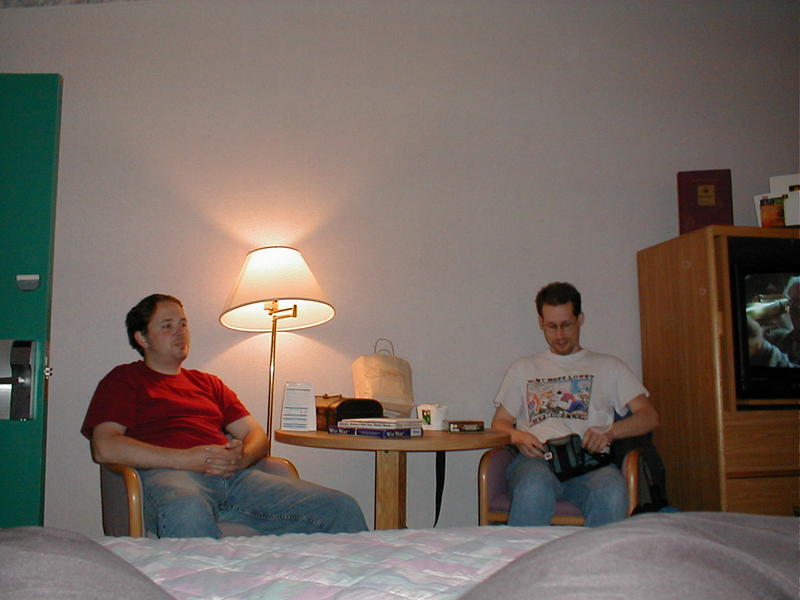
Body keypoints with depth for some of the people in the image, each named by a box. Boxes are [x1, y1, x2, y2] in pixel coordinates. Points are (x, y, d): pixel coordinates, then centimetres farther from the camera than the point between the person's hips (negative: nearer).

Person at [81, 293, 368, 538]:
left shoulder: (209, 383, 33)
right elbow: (104, 447, 0)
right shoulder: (124, 380, 17)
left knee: (343, 510, -15)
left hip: (234, 476, 5)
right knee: (188, 513, -45)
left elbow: (257, 435, 24)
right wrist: (185, 459, -11)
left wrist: (242, 456, -3)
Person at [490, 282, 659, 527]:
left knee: (611, 495, -37)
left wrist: (610, 431, -7)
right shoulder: (523, 369, 27)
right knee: (535, 489, -38)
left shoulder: (608, 366, 24)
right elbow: (500, 423, 22)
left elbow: (649, 416, 14)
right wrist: (518, 437, -3)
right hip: (536, 459, 0)